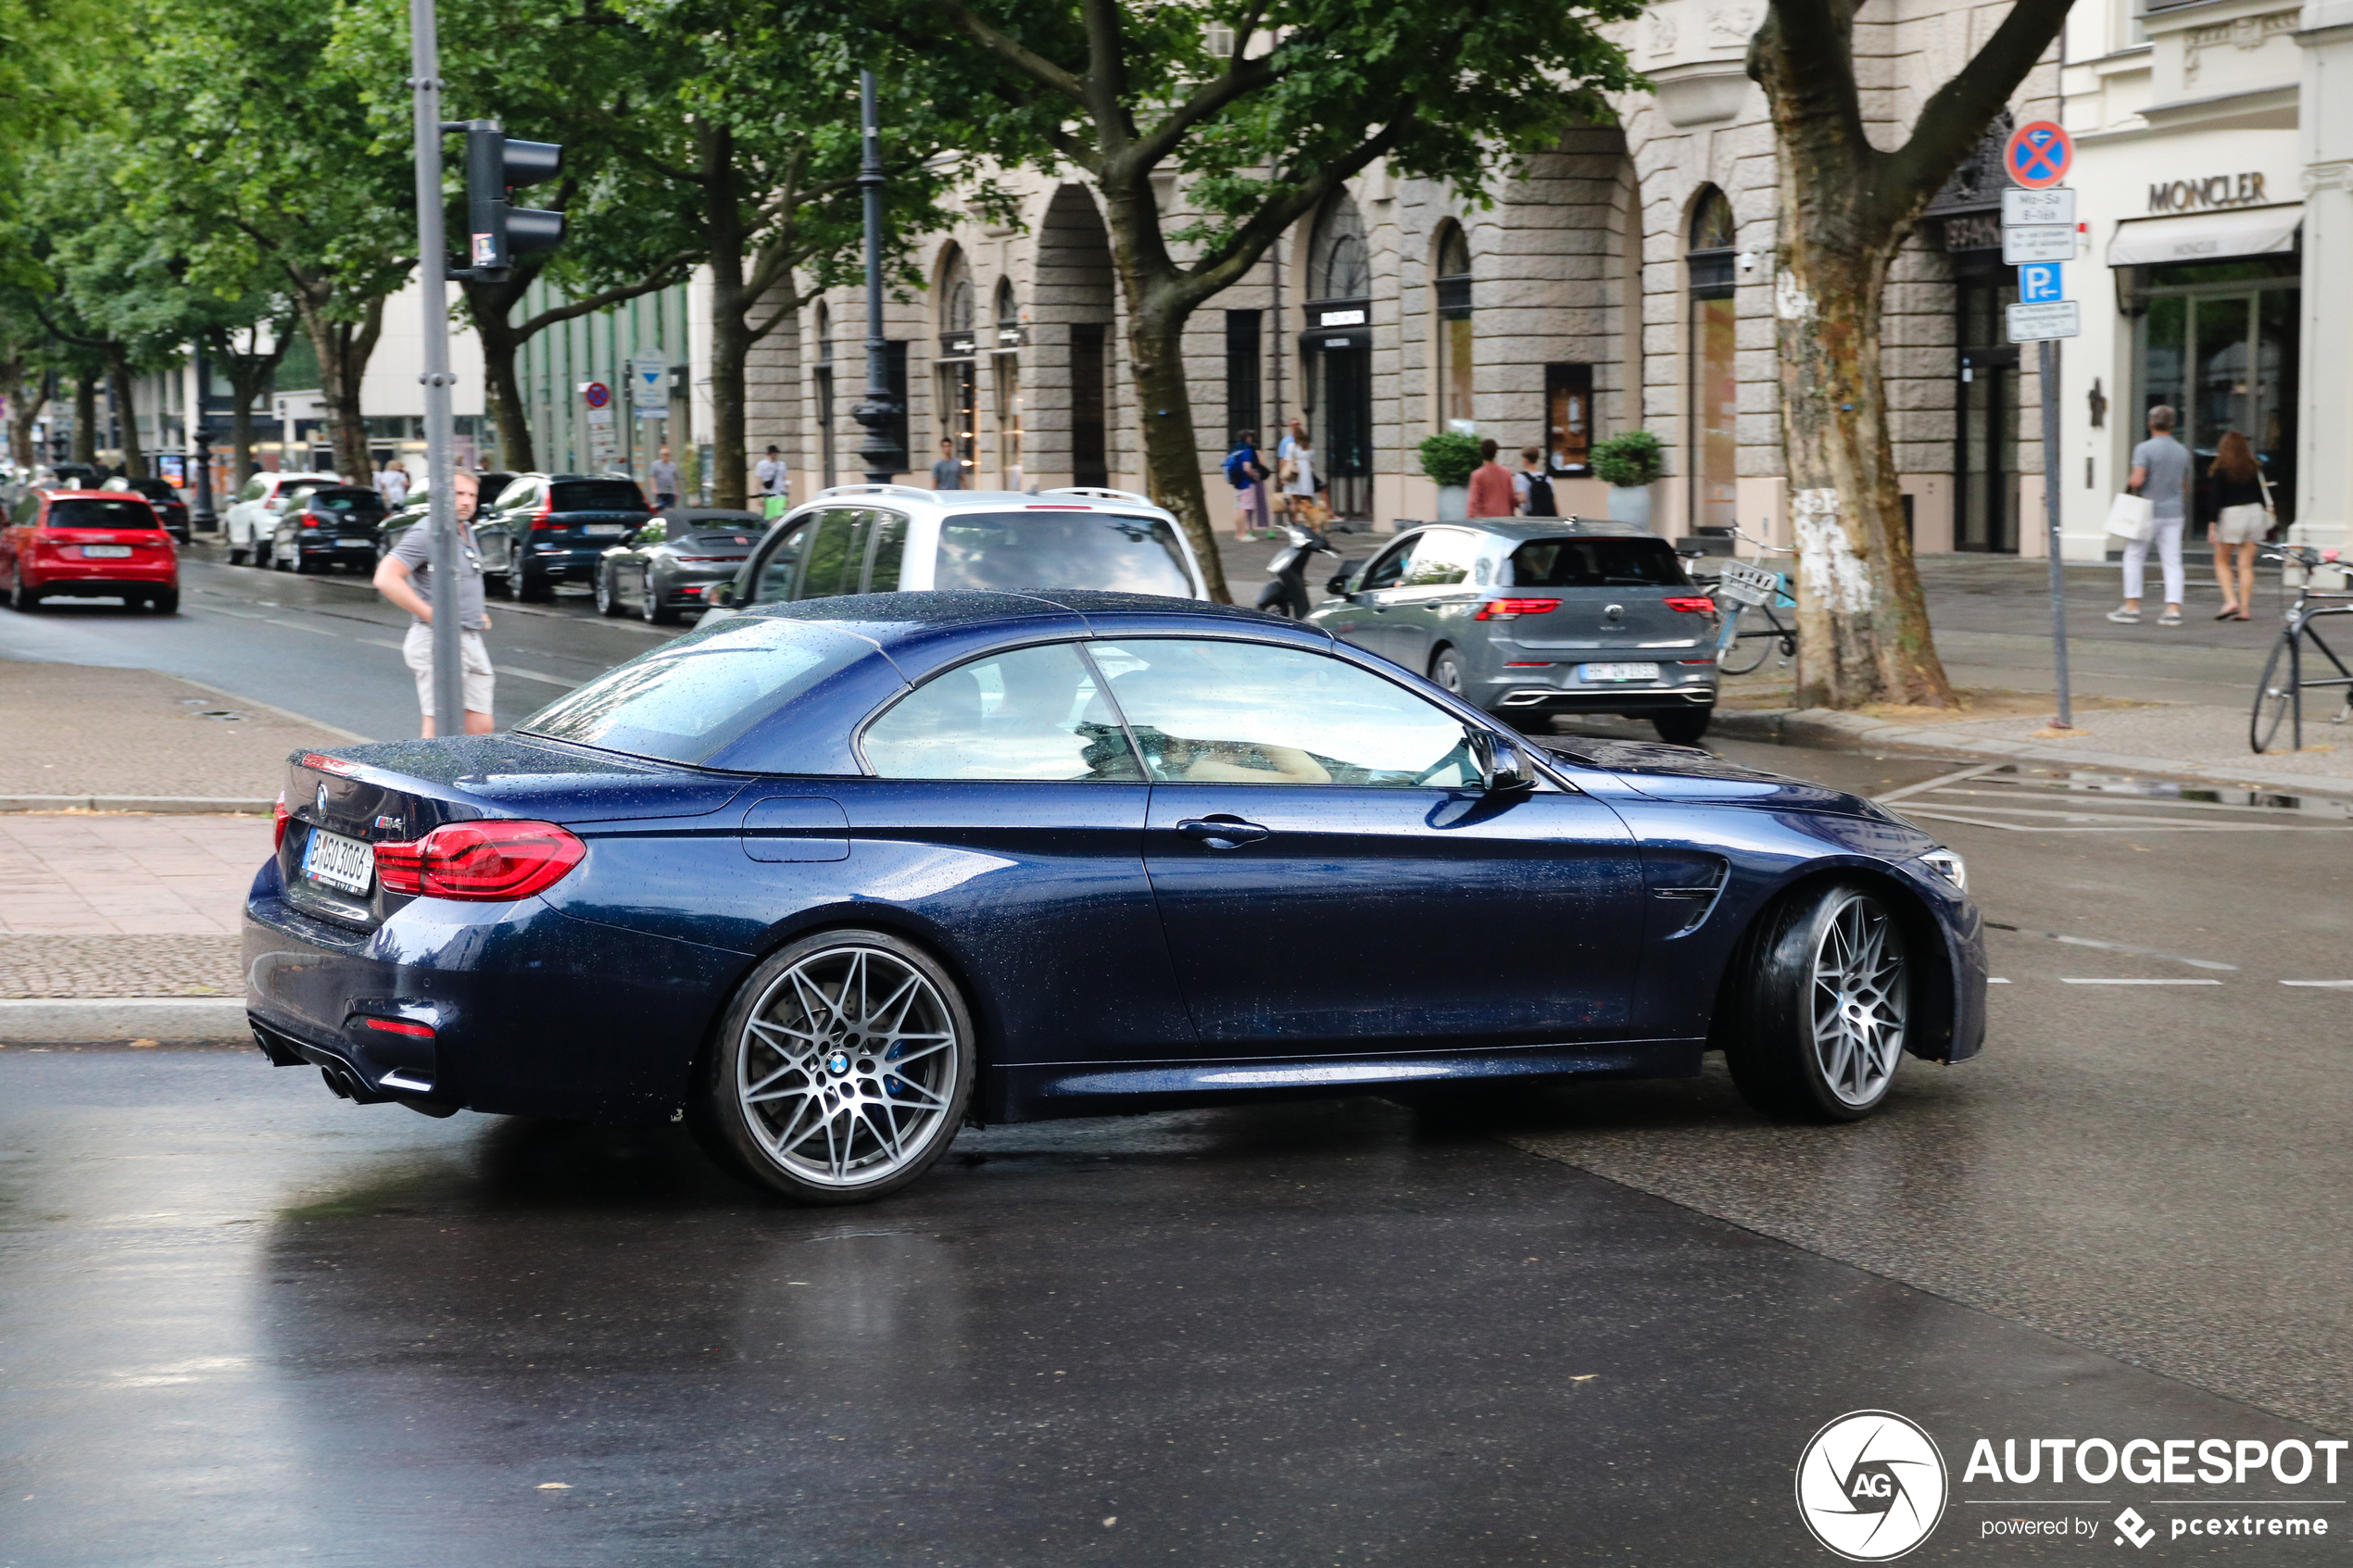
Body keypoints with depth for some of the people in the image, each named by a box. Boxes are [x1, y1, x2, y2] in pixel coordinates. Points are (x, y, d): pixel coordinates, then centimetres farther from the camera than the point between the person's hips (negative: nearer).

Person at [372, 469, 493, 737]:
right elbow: (386, 579, -22)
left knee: (482, 729, 5)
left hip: (472, 642, 8)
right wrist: (431, 615, -20)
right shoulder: (426, 535, -12)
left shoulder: (467, 532, 16)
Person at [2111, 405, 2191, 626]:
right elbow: (2185, 487, 17)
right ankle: (2173, 609, -5)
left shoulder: (2144, 449, -11)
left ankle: (2132, 607, 5)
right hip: (2174, 512, 4)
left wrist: (2128, 484, 0)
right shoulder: (2182, 452, 8)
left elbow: (2137, 480, -21)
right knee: (2172, 562, 3)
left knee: (2134, 558, 7)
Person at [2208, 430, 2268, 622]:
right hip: (2254, 512, 4)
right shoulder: (2253, 468, 5)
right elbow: (2260, 495, 9)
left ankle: (2230, 600, -7)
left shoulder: (2222, 470, -7)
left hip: (2230, 514, -4)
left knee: (2222, 561, 11)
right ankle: (2245, 609, 1)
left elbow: (2218, 500, -8)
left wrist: (2213, 526, -5)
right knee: (2246, 565, 5)